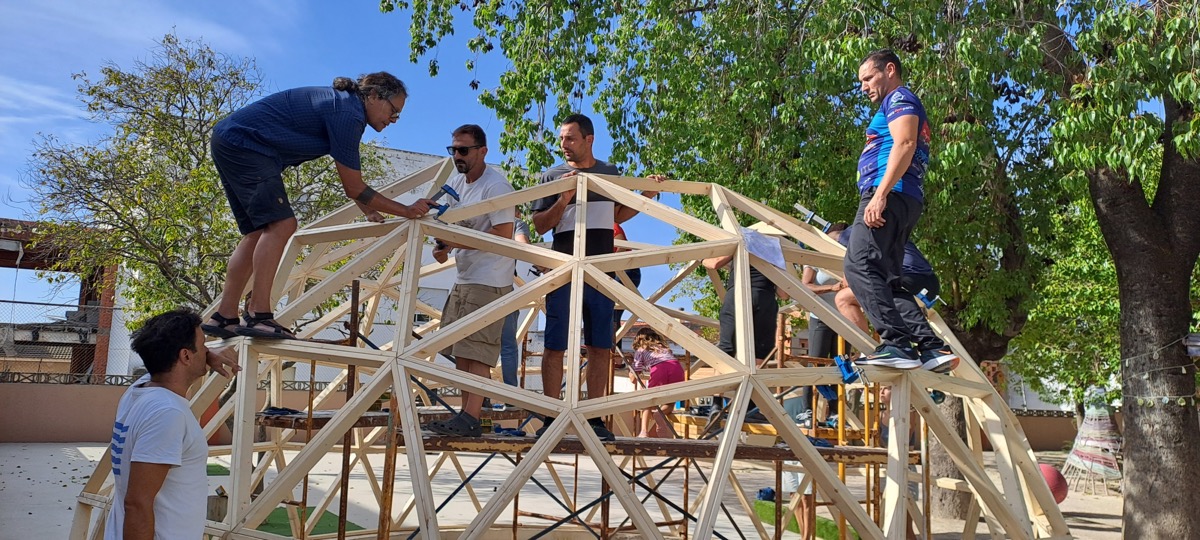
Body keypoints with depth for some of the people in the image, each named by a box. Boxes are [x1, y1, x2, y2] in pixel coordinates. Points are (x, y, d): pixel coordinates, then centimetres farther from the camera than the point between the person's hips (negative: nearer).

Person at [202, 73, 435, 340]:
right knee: (281, 224, -19)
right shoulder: (347, 114, -18)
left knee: (258, 231, 8)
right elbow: (353, 188, -15)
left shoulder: (342, 104, 14)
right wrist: (407, 211, -9)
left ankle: (225, 317, 7)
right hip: (242, 142, -11)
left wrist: (368, 209, 28)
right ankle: (258, 315, -24)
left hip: (232, 142, 11)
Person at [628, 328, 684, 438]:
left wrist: (630, 370, 45)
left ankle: (644, 431, -4)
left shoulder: (640, 350, 26)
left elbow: (633, 379, 22)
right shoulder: (664, 347, 38)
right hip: (677, 368, 3)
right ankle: (660, 413, -11)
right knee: (668, 403, 21)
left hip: (659, 370, -3)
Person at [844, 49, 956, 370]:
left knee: (859, 267, -21)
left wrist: (880, 194, -24)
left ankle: (897, 343, -29)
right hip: (905, 203, 11)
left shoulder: (899, 98, 4)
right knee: (886, 281, 7)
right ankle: (933, 346, 0)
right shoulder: (901, 106, 33)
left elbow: (905, 144, -14)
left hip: (890, 196, -11)